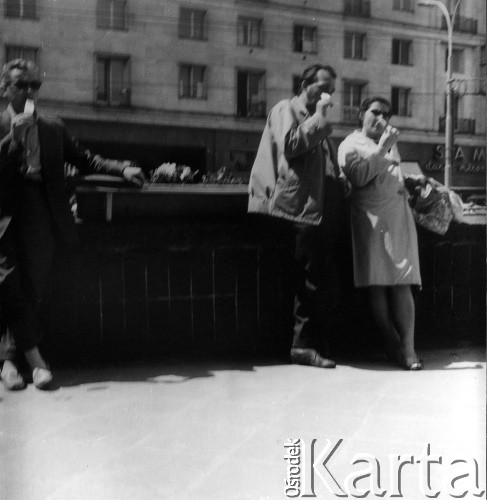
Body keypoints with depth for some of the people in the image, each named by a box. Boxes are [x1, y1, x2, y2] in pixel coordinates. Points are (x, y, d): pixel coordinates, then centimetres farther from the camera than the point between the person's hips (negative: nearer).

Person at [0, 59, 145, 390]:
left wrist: (122, 168, -1)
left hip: (42, 217, 2)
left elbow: (84, 160, 12)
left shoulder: (54, 129, 15)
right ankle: (34, 356, -3)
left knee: (31, 290, 2)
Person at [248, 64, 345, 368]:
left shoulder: (317, 121, 27)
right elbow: (290, 144, -14)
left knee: (323, 280, 7)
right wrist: (319, 118, -8)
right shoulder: (286, 110, 4)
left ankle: (317, 343, 14)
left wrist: (339, 180, 15)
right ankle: (305, 344, -2)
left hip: (322, 207, 8)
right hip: (303, 206, -8)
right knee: (313, 279, -9)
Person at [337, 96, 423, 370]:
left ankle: (408, 347, -10)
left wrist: (406, 187, 17)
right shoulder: (350, 145, 4)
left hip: (398, 216, 4)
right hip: (370, 219, -3)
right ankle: (392, 343, 1)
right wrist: (381, 148, -12)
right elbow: (359, 177, -13)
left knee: (401, 284, -6)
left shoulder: (391, 142, 20)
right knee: (376, 284, -6)